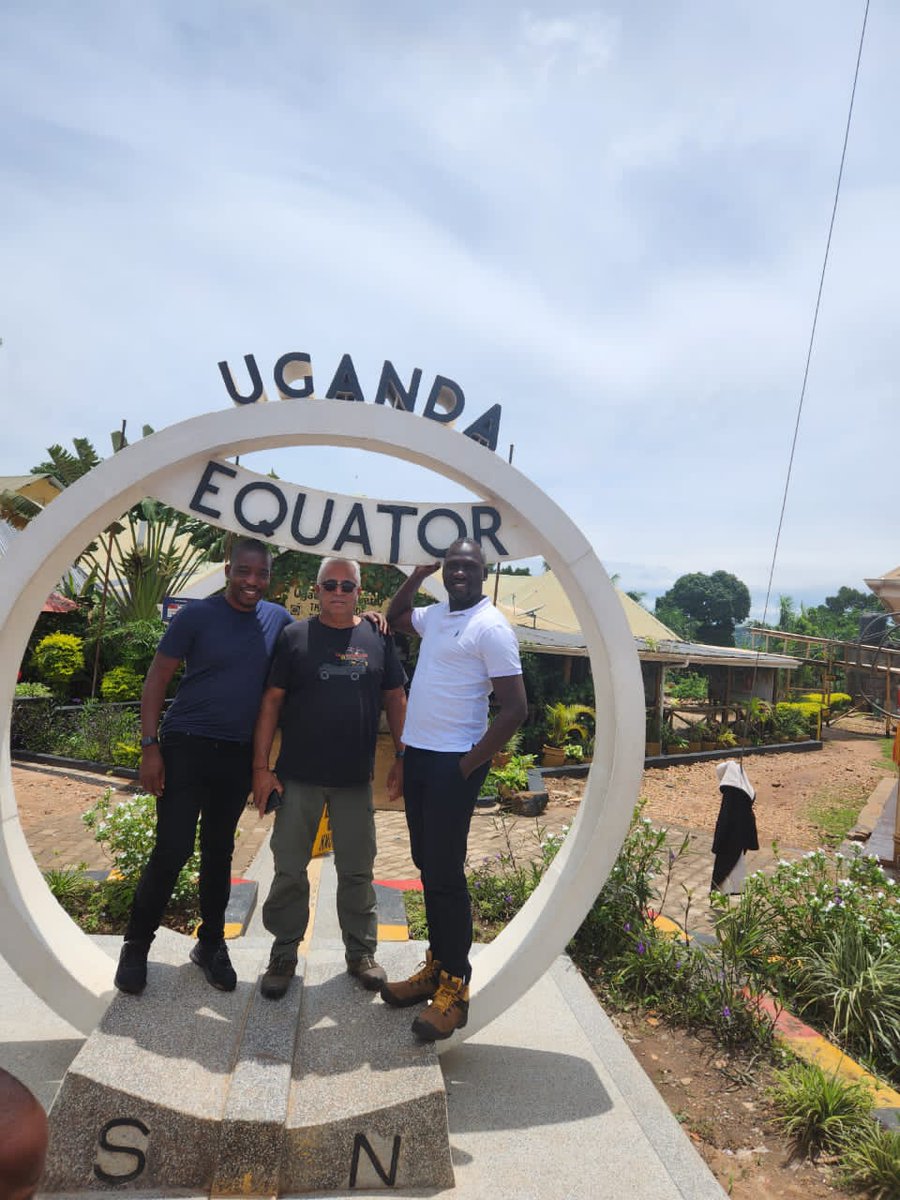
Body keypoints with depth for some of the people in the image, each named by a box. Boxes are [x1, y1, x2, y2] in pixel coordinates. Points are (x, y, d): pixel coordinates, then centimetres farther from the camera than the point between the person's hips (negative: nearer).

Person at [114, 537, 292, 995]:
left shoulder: (278, 620, 1)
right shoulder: (196, 615, -8)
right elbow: (157, 678, -6)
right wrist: (150, 746, -11)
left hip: (239, 755, 3)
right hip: (187, 747, -3)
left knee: (220, 850, 14)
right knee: (172, 849, -2)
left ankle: (211, 943, 30)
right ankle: (136, 946, 19)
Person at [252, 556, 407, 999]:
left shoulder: (378, 638, 4)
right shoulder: (294, 636, 0)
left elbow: (395, 699, 8)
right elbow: (271, 701, -1)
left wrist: (401, 759, 2)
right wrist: (261, 766, -5)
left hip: (355, 779, 1)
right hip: (298, 777, -1)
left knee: (357, 870, 11)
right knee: (289, 868, 8)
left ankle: (361, 951, 28)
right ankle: (284, 953, 25)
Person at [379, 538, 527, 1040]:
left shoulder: (490, 626, -13)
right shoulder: (436, 615, 10)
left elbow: (515, 709, -16)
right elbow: (395, 617, 32)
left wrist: (469, 765, -15)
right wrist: (417, 576, 14)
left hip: (453, 763, -8)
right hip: (419, 755, 8)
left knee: (445, 873, -3)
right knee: (427, 867, 15)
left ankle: (455, 987, 11)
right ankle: (437, 967, 28)